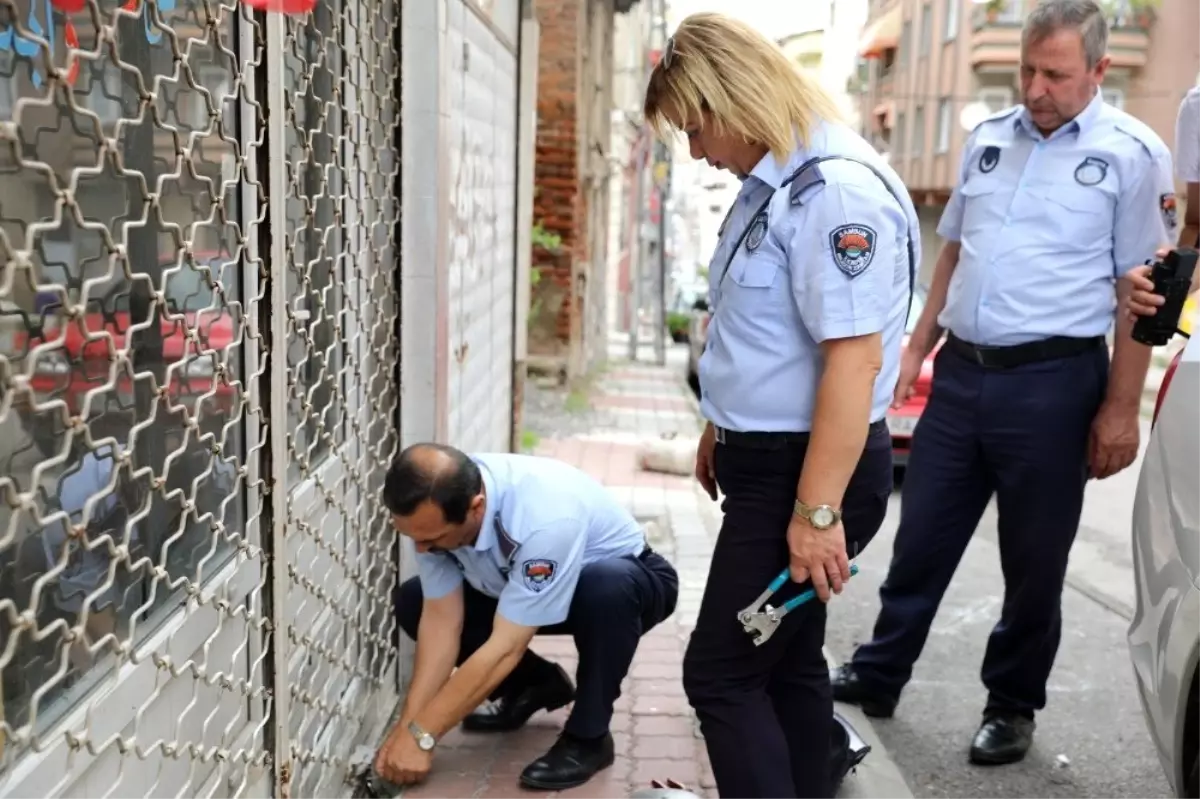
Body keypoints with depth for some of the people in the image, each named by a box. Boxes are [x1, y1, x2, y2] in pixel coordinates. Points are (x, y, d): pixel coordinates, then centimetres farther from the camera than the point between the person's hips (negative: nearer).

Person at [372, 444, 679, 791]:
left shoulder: (544, 519, -42)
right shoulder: (437, 506, -23)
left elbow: (505, 648, -37)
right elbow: (441, 619, -17)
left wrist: (421, 735, -32)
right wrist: (407, 724, -22)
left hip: (624, 580, -5)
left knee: (605, 588, -40)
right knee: (412, 603, -8)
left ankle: (587, 737, -16)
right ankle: (535, 685, 10)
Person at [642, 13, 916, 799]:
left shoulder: (835, 191, -20)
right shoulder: (773, 183, 11)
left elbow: (854, 358, -25)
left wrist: (817, 512, -25)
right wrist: (722, 431, 25)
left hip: (809, 470, -10)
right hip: (768, 460, 10)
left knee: (721, 673, -4)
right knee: (784, 660, 18)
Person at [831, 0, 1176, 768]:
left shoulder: (1133, 154, -5)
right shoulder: (989, 138, 10)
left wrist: (1121, 408, -10)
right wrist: (917, 348, 14)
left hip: (1052, 381, -4)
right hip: (961, 371, 5)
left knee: (1034, 562, 9)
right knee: (921, 539, 12)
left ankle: (1012, 706, 27)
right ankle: (878, 673, 27)